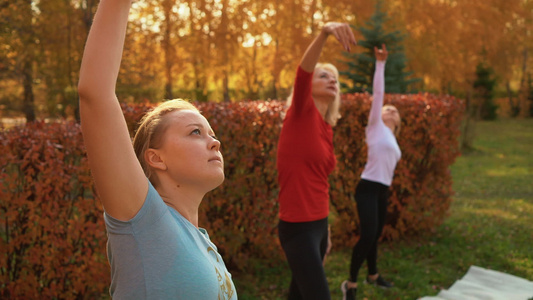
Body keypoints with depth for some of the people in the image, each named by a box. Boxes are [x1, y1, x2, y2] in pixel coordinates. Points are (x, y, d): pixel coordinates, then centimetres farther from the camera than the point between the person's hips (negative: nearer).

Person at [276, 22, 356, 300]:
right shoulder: (301, 113, -7)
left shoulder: (326, 128, 12)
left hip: (318, 224, 8)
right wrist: (324, 33, -43)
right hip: (297, 227, -8)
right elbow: (303, 72, -27)